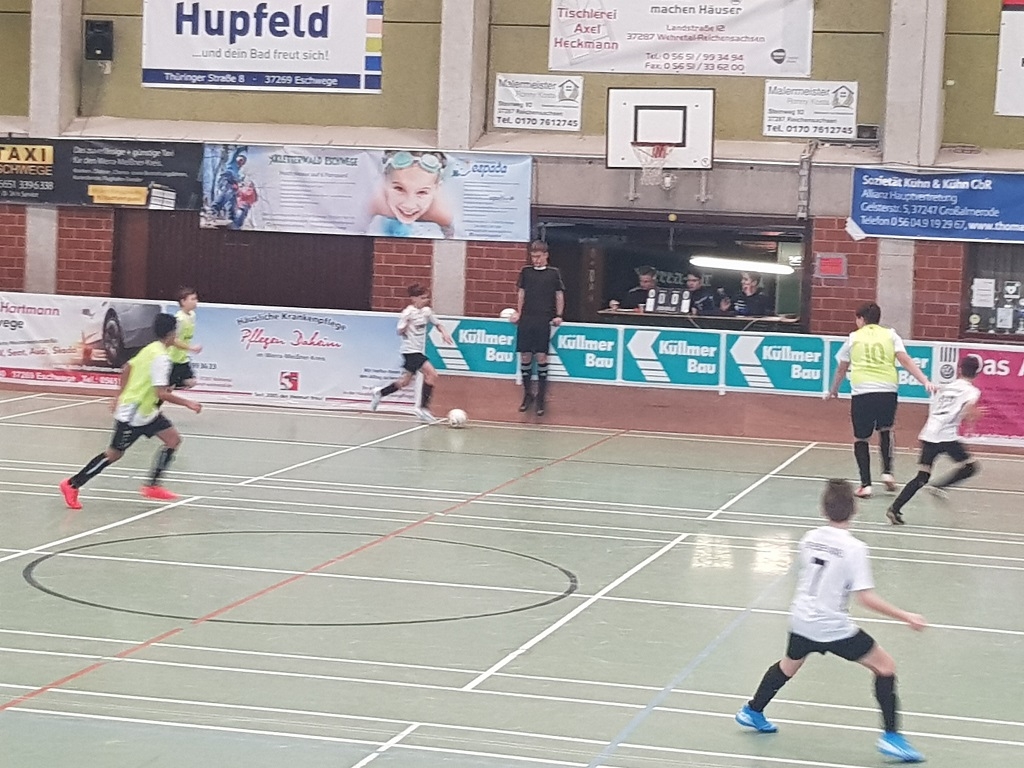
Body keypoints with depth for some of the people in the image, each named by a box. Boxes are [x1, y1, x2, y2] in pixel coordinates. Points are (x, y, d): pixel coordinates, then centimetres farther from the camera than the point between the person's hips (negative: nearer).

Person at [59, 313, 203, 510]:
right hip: (133, 415, -10)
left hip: (146, 412, 10)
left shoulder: (150, 349, 5)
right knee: (114, 454, 0)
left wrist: (122, 395, 25)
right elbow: (162, 394, -28)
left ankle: (152, 486, 10)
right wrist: (188, 403, -20)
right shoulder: (161, 358, -24)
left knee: (173, 439, 6)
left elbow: (127, 368, 16)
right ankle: (72, 485, 9)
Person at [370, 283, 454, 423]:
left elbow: (437, 323, 20)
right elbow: (400, 332, -13)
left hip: (419, 351, 8)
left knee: (405, 381, 16)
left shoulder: (426, 311, 6)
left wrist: (444, 333, 2)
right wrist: (406, 324, -31)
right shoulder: (408, 313, -14)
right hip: (410, 350, -8)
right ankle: (423, 408, -16)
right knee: (432, 374, -20)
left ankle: (380, 393, 34)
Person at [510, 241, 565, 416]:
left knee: (541, 356, -4)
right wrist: (518, 313, 5)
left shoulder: (553, 273, 3)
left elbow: (559, 295, 6)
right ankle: (527, 394, 16)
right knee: (525, 356, 2)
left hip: (544, 321, -3)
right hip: (526, 320, 3)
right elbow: (521, 294, 15)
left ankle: (541, 397, 6)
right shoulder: (525, 272, 10)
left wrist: (558, 316, -3)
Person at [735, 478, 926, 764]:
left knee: (789, 664, 33)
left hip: (802, 621, 6)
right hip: (834, 627, -6)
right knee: (885, 665, 6)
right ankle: (890, 736, 0)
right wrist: (905, 617, -16)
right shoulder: (854, 548, -18)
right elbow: (865, 598, -21)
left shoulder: (810, 538, 0)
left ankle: (752, 711, 48)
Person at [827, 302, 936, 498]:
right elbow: (905, 360, -1)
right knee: (885, 430, 27)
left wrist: (833, 390, 35)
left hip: (862, 392, -2)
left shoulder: (854, 338, 11)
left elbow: (842, 368, 20)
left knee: (860, 438, 12)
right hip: (888, 390, 2)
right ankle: (887, 471, 13)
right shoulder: (890, 335, 12)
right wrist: (925, 381, -5)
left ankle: (865, 483, 3)